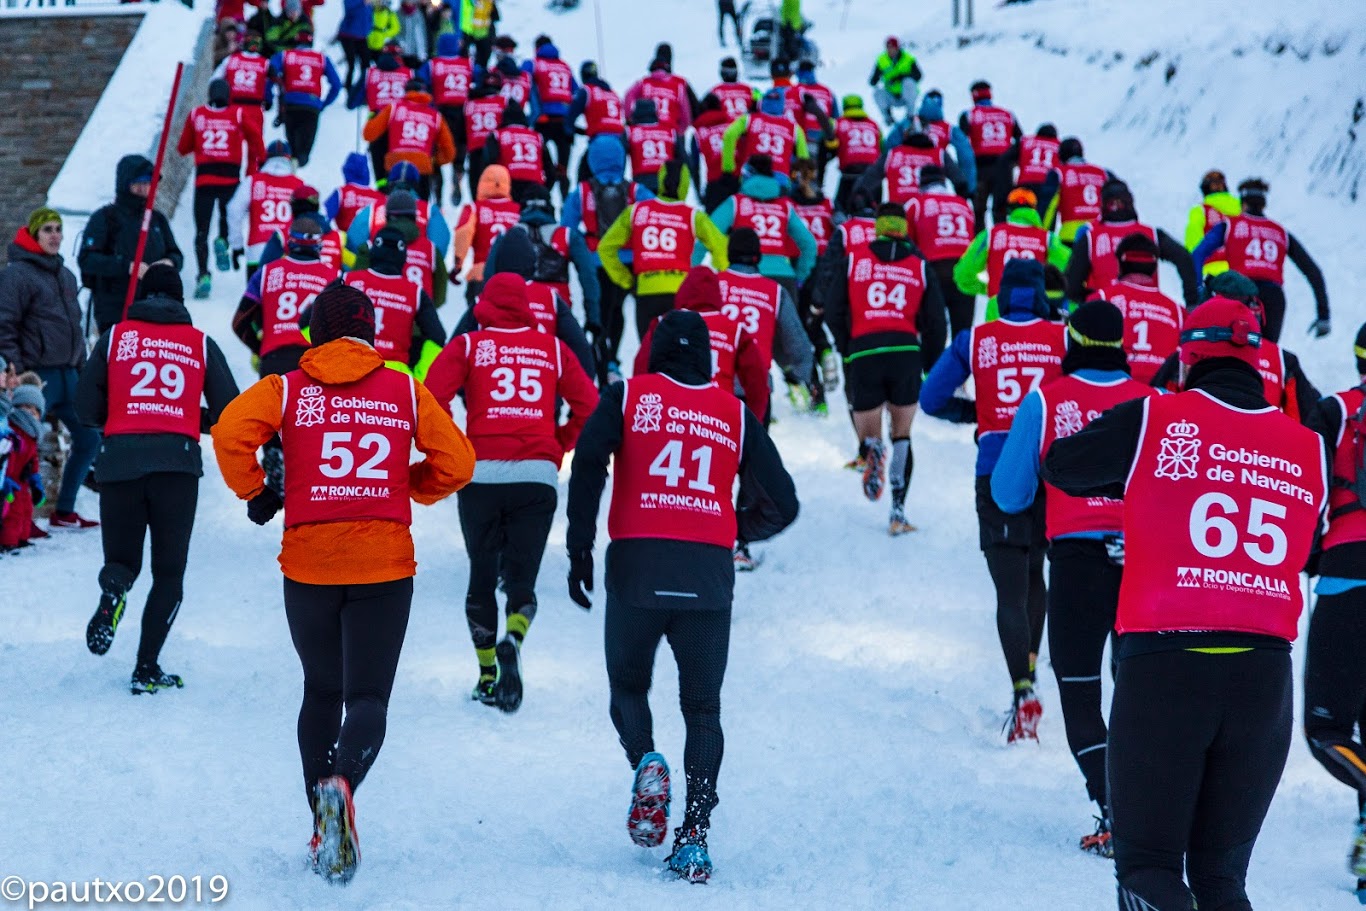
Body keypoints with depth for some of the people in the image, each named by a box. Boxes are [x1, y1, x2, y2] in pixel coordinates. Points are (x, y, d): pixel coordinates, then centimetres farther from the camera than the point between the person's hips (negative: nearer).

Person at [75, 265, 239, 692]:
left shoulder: (115, 336, 10)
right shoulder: (201, 344, 11)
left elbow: (86, 409, 8)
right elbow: (229, 413, 8)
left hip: (119, 460, 1)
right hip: (178, 462, 0)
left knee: (121, 560, 14)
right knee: (168, 573, 10)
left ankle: (113, 590, -22)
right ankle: (146, 668, -2)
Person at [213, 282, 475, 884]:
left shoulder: (286, 390, 3)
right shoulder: (406, 391, 5)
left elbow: (230, 432, -13)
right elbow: (456, 464, 2)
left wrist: (254, 492, 2)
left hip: (309, 561, 1)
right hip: (386, 563, -1)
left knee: (322, 692, 19)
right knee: (368, 697, 1)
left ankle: (322, 825, 17)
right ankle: (341, 784, -30)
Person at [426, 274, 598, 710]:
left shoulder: (468, 346, 4)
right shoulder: (552, 349, 10)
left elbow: (431, 398, -7)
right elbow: (588, 405, 7)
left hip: (481, 474, -1)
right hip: (537, 476, 1)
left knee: (482, 576, 12)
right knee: (522, 577, 4)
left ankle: (488, 675, 11)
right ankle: (513, 641, -26)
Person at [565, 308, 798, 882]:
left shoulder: (627, 397, 7)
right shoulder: (734, 413, 12)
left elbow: (588, 462, -10)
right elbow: (781, 502, 12)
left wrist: (579, 549, -6)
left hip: (637, 564, -1)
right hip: (710, 575, 1)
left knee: (628, 685, 20)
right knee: (702, 706, 12)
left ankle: (645, 761, -10)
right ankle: (694, 834, -1)